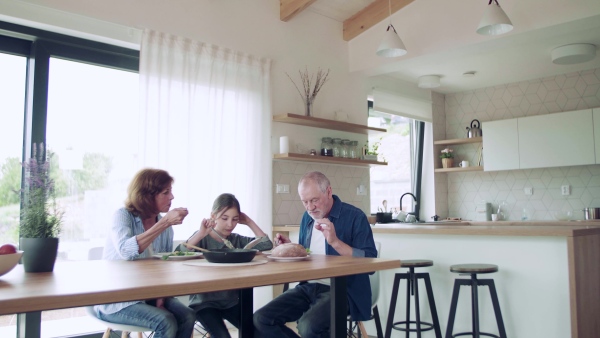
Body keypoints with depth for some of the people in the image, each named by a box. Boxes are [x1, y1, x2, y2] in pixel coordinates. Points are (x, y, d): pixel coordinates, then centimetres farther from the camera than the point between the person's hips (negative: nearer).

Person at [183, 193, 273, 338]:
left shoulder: (237, 240, 5)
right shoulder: (202, 238, -6)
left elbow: (267, 245, -2)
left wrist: (249, 222, -4)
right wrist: (201, 233, -32)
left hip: (232, 301, 4)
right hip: (204, 302, -4)